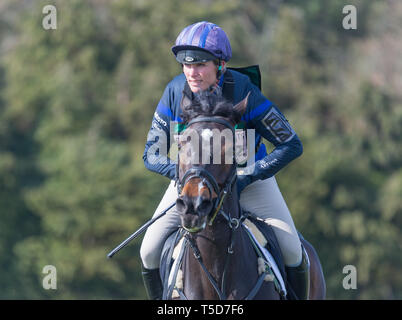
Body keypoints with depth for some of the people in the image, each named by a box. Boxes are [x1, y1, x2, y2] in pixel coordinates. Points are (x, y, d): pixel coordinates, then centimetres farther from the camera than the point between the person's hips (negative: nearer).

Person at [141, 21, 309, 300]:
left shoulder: (243, 91, -27)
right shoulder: (175, 92, -18)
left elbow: (291, 145, -22)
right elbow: (152, 156, -11)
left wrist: (246, 179, -30)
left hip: (248, 175, -2)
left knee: (291, 251, -16)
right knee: (150, 252, -11)